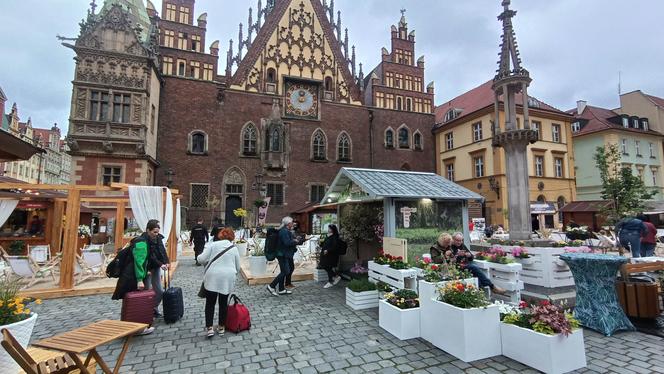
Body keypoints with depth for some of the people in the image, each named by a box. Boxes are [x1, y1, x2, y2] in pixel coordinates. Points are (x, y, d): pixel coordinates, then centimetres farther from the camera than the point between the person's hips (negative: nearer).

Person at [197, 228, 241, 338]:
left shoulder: (212, 244, 0)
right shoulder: (234, 248, 7)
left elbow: (202, 259, -5)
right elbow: (238, 267, 11)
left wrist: (198, 257, 17)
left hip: (212, 277, -2)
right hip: (228, 279, 2)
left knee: (210, 303, 10)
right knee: (223, 303, 13)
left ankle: (209, 328, 6)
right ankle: (221, 327, 23)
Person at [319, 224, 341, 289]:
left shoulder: (335, 237, -15)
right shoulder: (328, 236, 13)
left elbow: (335, 247, -23)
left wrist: (327, 250, -27)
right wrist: (322, 248, 9)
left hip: (331, 256, -9)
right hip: (326, 255, 9)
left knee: (328, 268, -2)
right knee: (326, 267, 11)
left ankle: (330, 282, 13)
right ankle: (336, 276, 23)